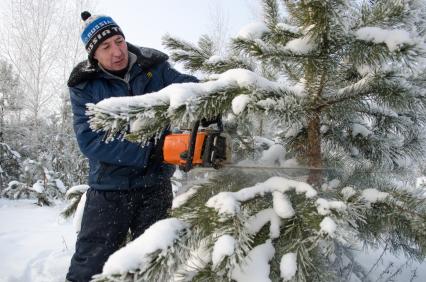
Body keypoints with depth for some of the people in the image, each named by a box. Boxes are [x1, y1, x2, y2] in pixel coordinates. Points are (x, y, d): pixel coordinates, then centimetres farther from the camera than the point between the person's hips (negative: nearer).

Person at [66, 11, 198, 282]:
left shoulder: (154, 67, -2)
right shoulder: (84, 86, -6)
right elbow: (90, 140, -16)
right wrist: (147, 152, -24)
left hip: (156, 185, 1)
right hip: (110, 188, -1)